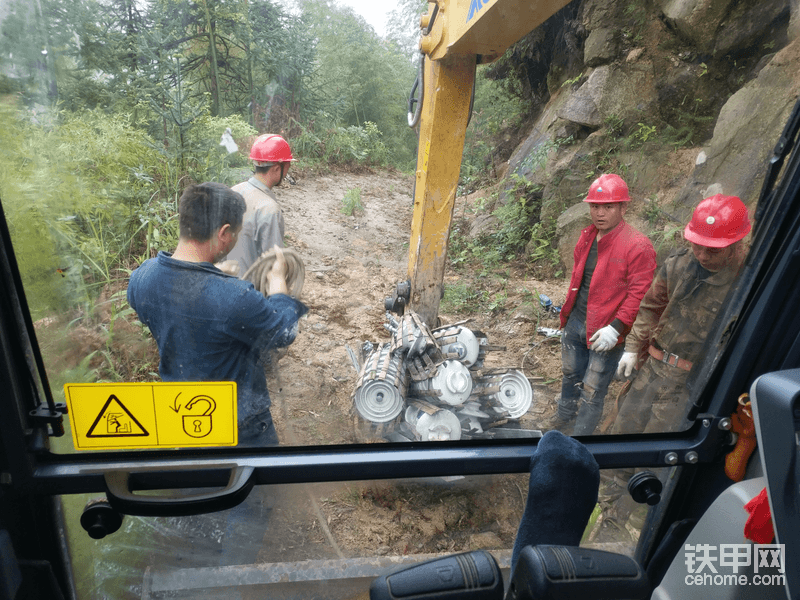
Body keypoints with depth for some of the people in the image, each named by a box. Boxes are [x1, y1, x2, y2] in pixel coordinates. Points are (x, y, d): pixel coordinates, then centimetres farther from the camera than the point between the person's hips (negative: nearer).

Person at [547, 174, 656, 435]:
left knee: (592, 392, 5)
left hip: (605, 333, -7)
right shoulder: (587, 236, 7)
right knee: (570, 375, 26)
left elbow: (639, 294, -18)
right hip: (574, 323, 7)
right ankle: (565, 416, 49)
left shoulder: (638, 246, -16)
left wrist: (616, 328, -23)